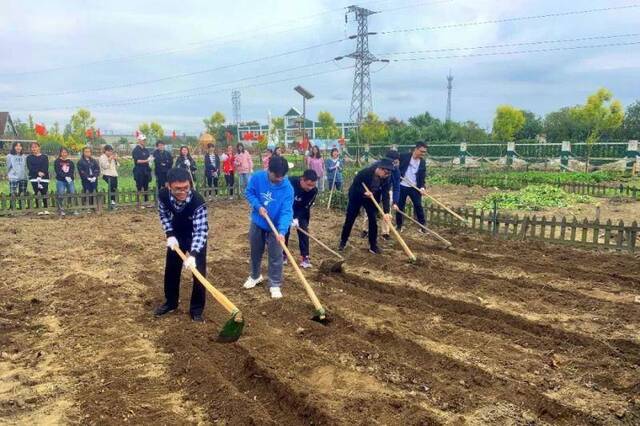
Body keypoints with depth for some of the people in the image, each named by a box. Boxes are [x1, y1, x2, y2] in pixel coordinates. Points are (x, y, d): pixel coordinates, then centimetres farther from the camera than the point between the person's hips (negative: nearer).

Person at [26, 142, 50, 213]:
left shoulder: (44, 157, 10)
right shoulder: (29, 158, 11)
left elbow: (46, 167, -1)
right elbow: (30, 167, -1)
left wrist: (42, 173, -20)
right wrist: (38, 172, -16)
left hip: (44, 177, 0)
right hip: (34, 178, 0)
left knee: (44, 193, -6)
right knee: (37, 194, -1)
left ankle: (46, 209, 1)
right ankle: (38, 209, 3)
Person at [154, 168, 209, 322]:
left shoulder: (198, 202, -38)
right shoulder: (163, 195, -27)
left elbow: (201, 230, -37)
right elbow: (163, 214, -5)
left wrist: (193, 254, -48)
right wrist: (170, 235, -15)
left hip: (196, 236, -4)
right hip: (176, 235, 4)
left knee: (199, 271, -5)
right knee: (171, 268, 15)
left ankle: (196, 309, 11)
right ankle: (171, 302, 35)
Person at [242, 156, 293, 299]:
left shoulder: (287, 188, -25)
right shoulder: (257, 177, -19)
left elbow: (286, 211, -29)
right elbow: (249, 193, -4)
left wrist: (282, 231, -41)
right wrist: (258, 206, -21)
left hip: (275, 226, -2)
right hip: (257, 223, 3)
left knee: (275, 257, 4)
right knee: (255, 252, 20)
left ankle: (275, 285, 20)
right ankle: (255, 276, 43)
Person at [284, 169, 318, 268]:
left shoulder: (313, 191, -27)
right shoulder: (290, 182, -34)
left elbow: (305, 207, -21)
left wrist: (297, 219, -32)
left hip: (302, 212, 1)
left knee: (303, 232, -5)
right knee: (284, 231, 1)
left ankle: (305, 257, 1)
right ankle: (282, 255, 16)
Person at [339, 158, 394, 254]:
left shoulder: (387, 178, -21)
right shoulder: (365, 172, -32)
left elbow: (386, 195, -23)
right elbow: (354, 185, -19)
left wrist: (386, 212, -32)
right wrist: (364, 192, -34)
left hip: (372, 199, 3)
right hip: (356, 197, -3)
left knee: (373, 220, -3)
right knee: (349, 220, 4)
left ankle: (373, 245, 8)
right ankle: (343, 241, 21)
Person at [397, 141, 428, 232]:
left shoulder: (423, 162, 2)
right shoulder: (404, 157, -9)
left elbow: (423, 176, 2)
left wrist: (422, 187, -14)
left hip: (415, 187, 2)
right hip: (402, 186, -2)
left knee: (418, 206, 2)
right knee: (400, 206, 6)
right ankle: (399, 226, 19)